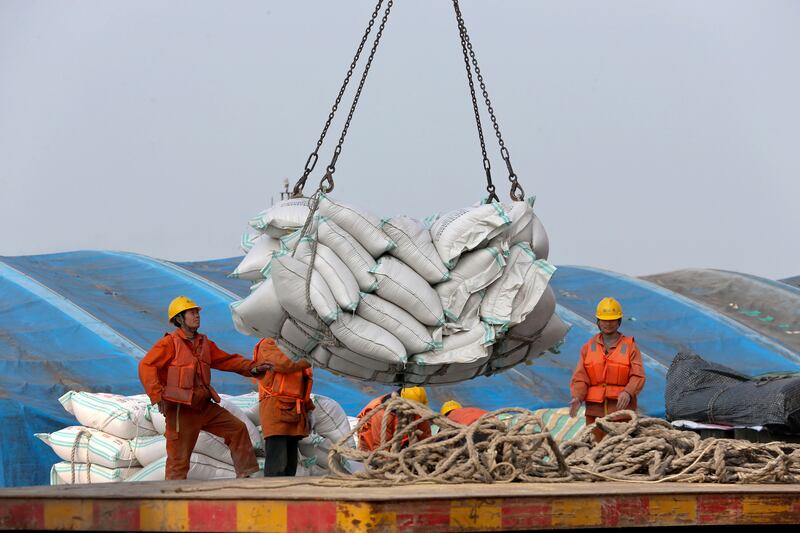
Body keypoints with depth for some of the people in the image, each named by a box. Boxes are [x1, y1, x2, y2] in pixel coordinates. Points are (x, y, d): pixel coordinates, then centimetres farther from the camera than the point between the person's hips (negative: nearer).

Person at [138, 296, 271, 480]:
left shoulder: (204, 343, 14)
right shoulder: (170, 343, -9)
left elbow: (226, 360, 17)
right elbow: (146, 366, -15)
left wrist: (252, 368, 2)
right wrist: (158, 397, -21)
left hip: (205, 407, 7)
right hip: (181, 409, -7)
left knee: (237, 428, 7)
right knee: (179, 459, -4)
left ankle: (245, 474, 14)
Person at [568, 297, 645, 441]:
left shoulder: (630, 346, 8)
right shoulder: (589, 347, 14)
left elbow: (638, 376, -1)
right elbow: (580, 377, 9)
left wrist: (628, 392, -21)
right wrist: (577, 397, -10)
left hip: (621, 409, -2)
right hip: (595, 409, 2)